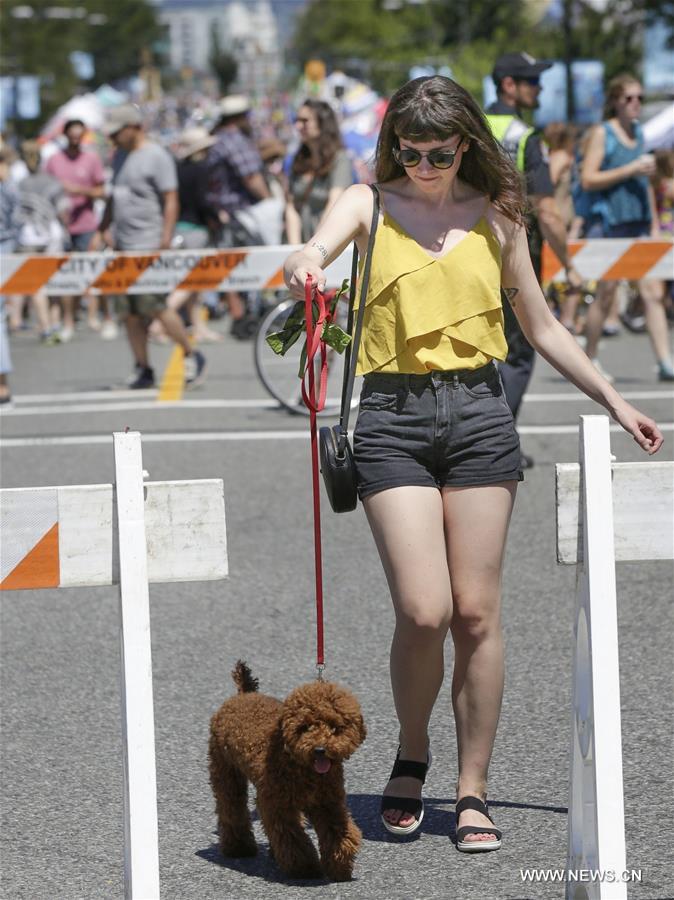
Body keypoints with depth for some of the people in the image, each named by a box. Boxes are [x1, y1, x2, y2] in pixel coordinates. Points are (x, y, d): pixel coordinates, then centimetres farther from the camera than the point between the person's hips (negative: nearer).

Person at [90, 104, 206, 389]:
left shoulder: (157, 156, -9)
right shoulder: (120, 156, 16)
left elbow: (171, 200, -12)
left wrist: (165, 239, -18)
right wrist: (101, 230, 21)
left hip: (148, 246, -8)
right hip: (123, 246, 8)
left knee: (154, 306, -11)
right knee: (130, 313, 5)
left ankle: (192, 356, 3)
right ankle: (142, 370, 10)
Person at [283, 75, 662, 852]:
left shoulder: (494, 216, 10)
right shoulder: (371, 204, 4)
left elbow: (540, 326, 19)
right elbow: (319, 248, -17)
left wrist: (612, 400, 19)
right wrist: (304, 265, -41)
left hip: (478, 409, 2)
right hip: (393, 415, -2)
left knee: (477, 614, 0)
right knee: (423, 612, -10)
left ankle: (472, 790, 11)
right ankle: (411, 758, 16)